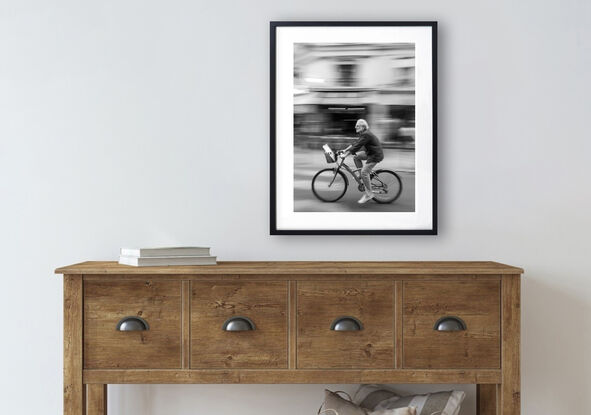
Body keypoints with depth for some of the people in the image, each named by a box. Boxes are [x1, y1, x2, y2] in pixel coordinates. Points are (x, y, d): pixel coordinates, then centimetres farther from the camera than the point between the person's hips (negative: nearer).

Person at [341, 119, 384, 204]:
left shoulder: (366, 135, -21)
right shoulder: (363, 134, 11)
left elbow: (357, 146, -24)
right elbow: (355, 143, 17)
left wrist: (346, 154, -21)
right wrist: (345, 150, 13)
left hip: (375, 155, -10)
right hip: (370, 153, 10)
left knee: (364, 172, -17)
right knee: (356, 156, 10)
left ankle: (369, 194, -10)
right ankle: (362, 176, 15)